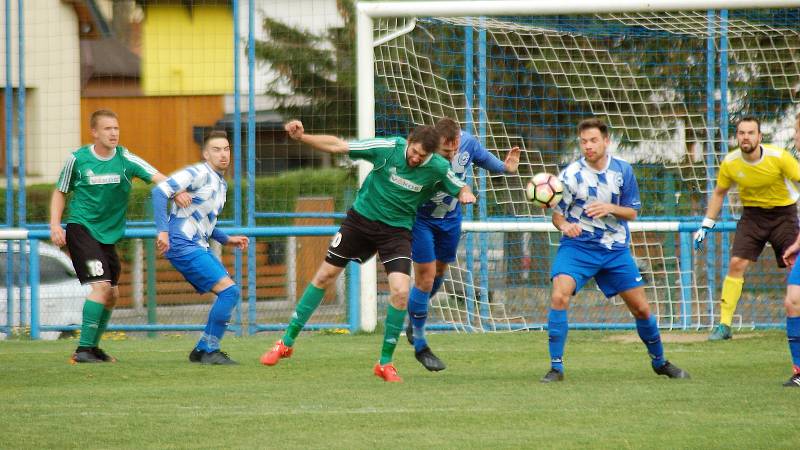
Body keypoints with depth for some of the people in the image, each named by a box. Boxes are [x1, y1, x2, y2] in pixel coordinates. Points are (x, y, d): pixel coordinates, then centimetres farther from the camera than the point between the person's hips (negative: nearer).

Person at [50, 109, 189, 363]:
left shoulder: (125, 159, -2)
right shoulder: (78, 159, -5)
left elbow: (156, 177, -13)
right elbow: (60, 192, 8)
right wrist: (55, 225, -4)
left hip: (108, 234, 5)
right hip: (81, 229, -5)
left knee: (112, 295, 11)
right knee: (101, 285, -20)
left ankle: (92, 347, 29)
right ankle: (83, 350, -18)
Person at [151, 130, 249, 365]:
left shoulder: (221, 183, 18)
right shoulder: (198, 174, -11)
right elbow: (159, 191, -20)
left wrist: (227, 239, 18)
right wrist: (162, 230, -25)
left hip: (199, 248, 10)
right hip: (183, 246, -10)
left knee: (230, 293, 8)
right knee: (229, 291, -15)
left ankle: (202, 350, 13)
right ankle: (209, 351, -8)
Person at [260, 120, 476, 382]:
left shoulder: (438, 168, -15)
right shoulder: (388, 148, -19)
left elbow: (461, 188, 1)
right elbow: (336, 146, -14)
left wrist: (465, 193, -24)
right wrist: (302, 137, -27)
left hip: (397, 230, 0)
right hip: (361, 219, 0)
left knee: (400, 292, -18)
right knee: (325, 276, 5)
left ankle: (385, 363, -1)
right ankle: (286, 343, 20)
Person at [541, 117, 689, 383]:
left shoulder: (623, 171, -1)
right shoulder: (571, 174, -9)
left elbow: (632, 212, 3)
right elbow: (557, 213, -3)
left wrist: (610, 208, -17)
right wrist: (564, 225, -27)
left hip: (616, 250, 3)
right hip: (578, 245, -2)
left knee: (641, 309, 6)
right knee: (559, 296, -26)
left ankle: (659, 362, 31)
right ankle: (556, 367, -18)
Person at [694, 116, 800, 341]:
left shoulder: (778, 157, -20)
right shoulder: (730, 163, -10)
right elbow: (719, 193, 7)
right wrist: (705, 226, 5)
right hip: (752, 215, 2)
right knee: (736, 264, -11)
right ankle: (724, 325, -6)